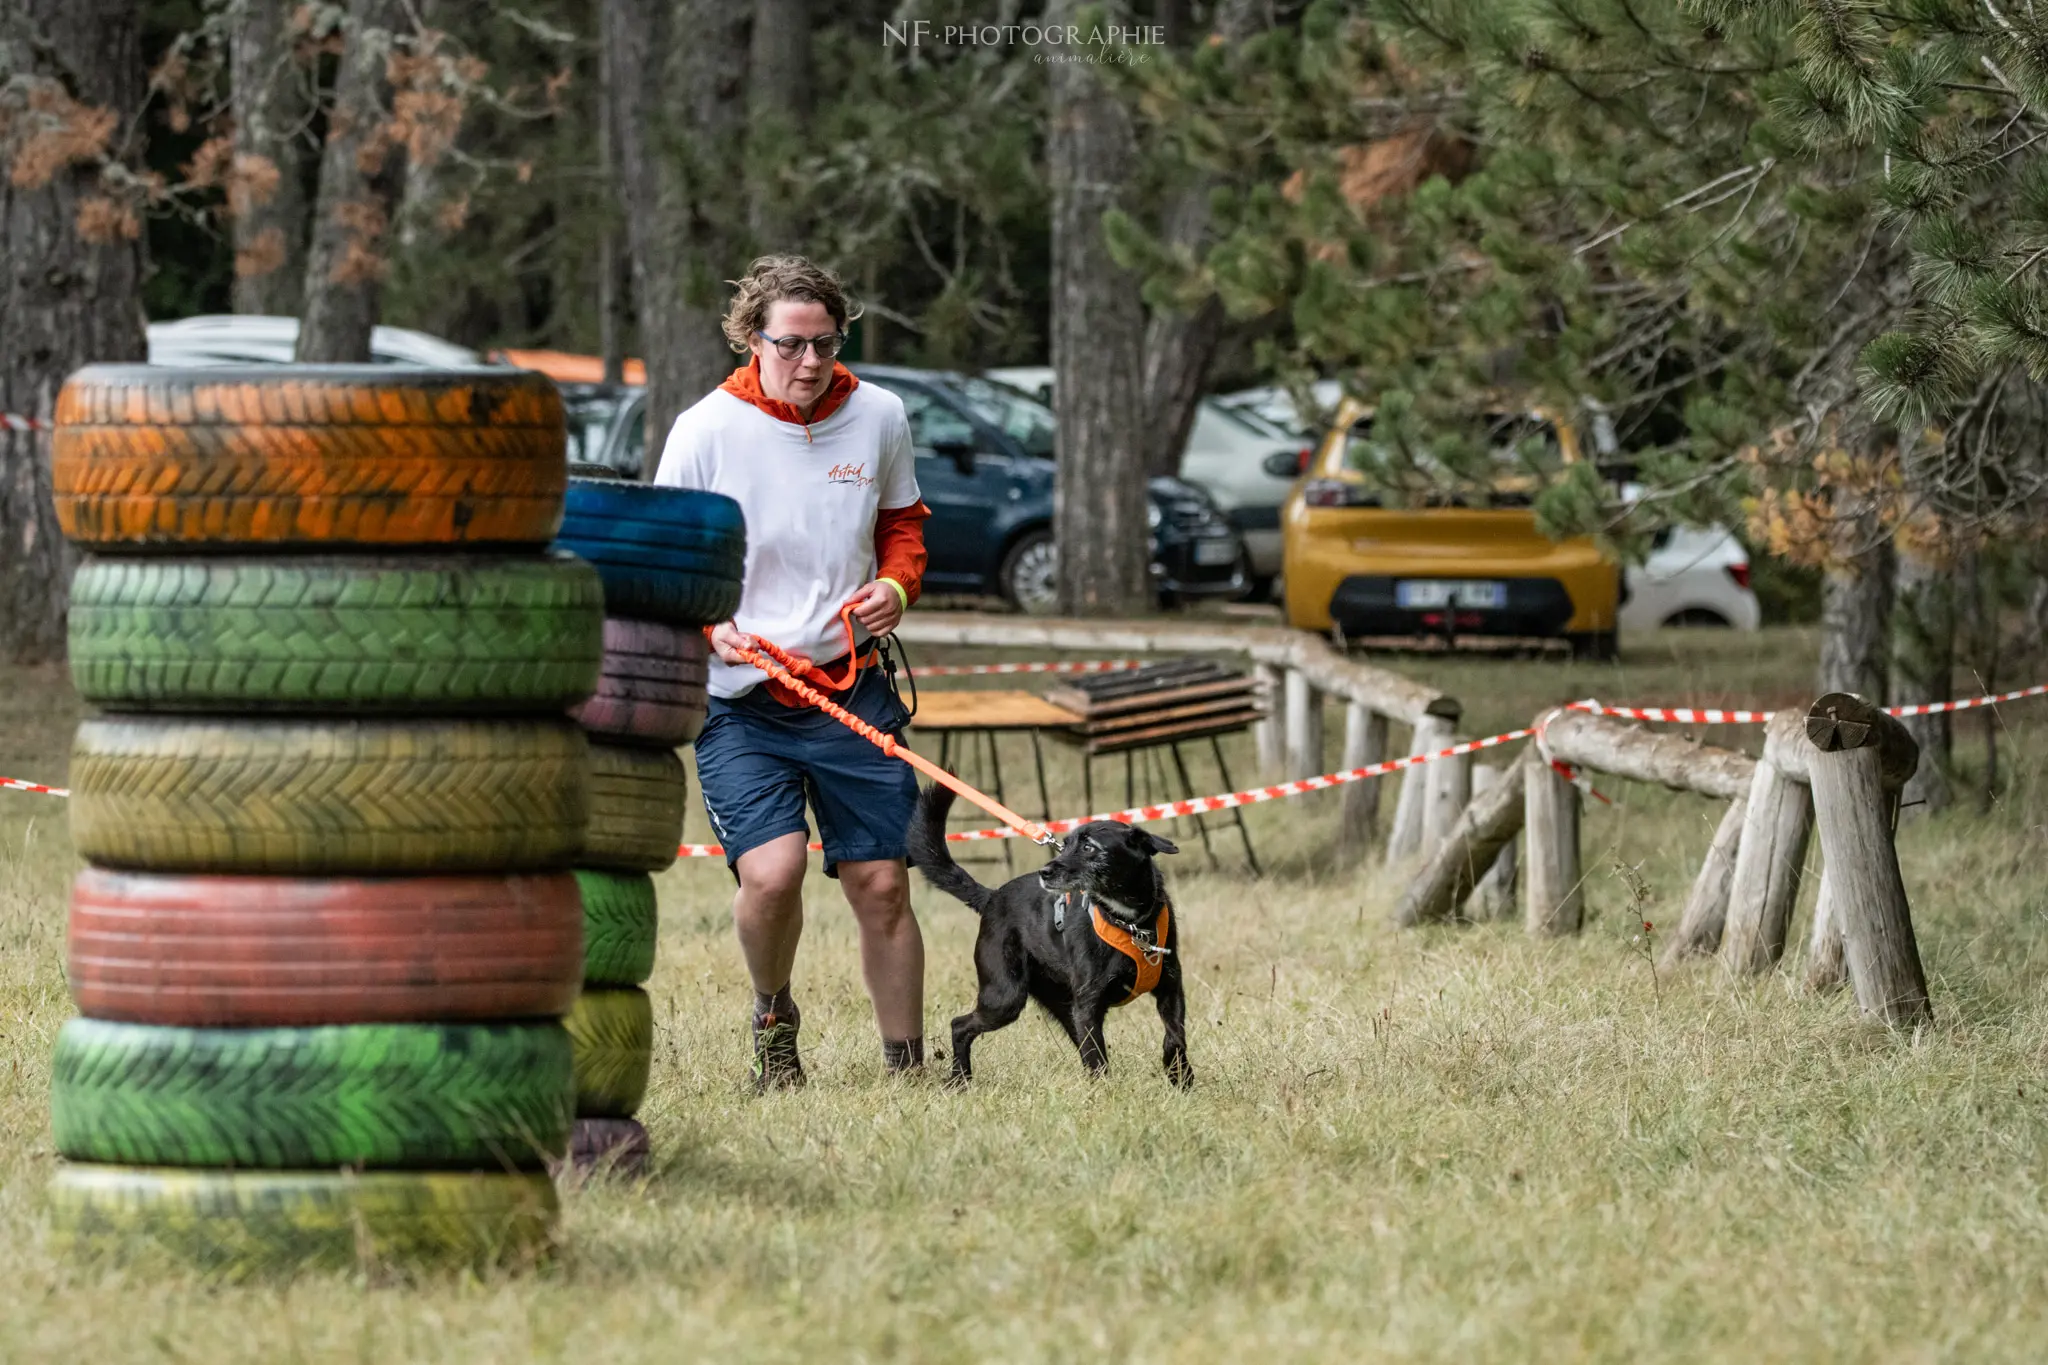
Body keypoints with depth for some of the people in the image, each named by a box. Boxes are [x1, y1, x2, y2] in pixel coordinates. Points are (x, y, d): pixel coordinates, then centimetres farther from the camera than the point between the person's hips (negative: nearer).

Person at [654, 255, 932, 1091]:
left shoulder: (878, 417, 2)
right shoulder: (706, 431, -8)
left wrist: (896, 586, -2)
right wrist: (707, 626, -18)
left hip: (852, 686, 3)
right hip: (741, 702, -3)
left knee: (881, 884, 1)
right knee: (771, 871, -20)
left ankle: (907, 1066, 17)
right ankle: (772, 1016, 11)